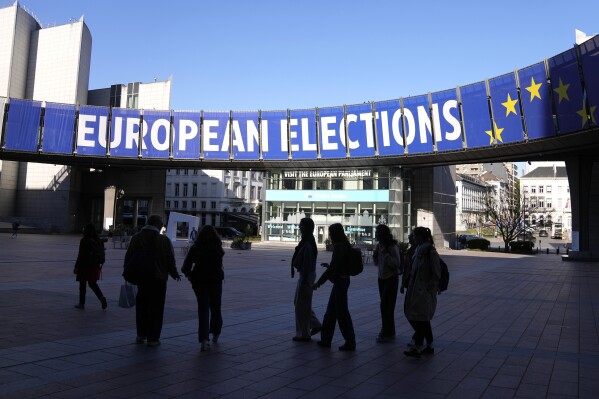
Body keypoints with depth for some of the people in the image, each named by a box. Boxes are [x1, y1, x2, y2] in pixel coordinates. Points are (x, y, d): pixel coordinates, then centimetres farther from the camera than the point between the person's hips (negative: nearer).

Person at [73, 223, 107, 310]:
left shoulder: (84, 241, -12)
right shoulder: (98, 241, 5)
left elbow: (81, 255, -14)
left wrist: (76, 267, -8)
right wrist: (99, 266, 17)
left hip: (85, 266, -5)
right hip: (95, 266, 5)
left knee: (82, 284, 9)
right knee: (93, 283, 14)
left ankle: (82, 303, 16)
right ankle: (101, 297, -6)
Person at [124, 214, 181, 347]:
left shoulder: (136, 238, 2)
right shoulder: (164, 240, -8)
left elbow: (128, 258, 4)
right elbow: (170, 260, -6)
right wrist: (175, 274, 8)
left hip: (140, 278, 4)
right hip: (158, 279, -4)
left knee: (141, 306, 18)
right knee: (156, 308, 3)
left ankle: (141, 334, 25)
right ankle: (153, 338, 4)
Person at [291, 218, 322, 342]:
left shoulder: (307, 244, -21)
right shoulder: (307, 241, 10)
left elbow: (307, 264, -23)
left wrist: (303, 282, -21)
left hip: (306, 276, -10)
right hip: (305, 275, 10)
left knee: (302, 305, 1)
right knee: (298, 302, 19)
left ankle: (304, 334, 12)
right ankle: (315, 325, 25)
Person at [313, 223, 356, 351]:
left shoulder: (339, 247, -18)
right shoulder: (344, 245, 10)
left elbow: (333, 267, -22)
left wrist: (319, 282, -19)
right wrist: (329, 266, 20)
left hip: (340, 282, -10)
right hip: (341, 280, 10)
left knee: (341, 312, -1)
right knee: (331, 311, 15)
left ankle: (350, 343, 9)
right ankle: (326, 339, 24)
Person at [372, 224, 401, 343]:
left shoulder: (393, 247, -16)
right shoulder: (378, 246, 4)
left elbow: (397, 264, -21)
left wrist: (386, 254, -26)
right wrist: (375, 255, -7)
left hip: (391, 278, -7)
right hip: (382, 278, 7)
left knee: (385, 305, -8)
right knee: (386, 305, 10)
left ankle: (386, 333, 0)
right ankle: (389, 331, 19)